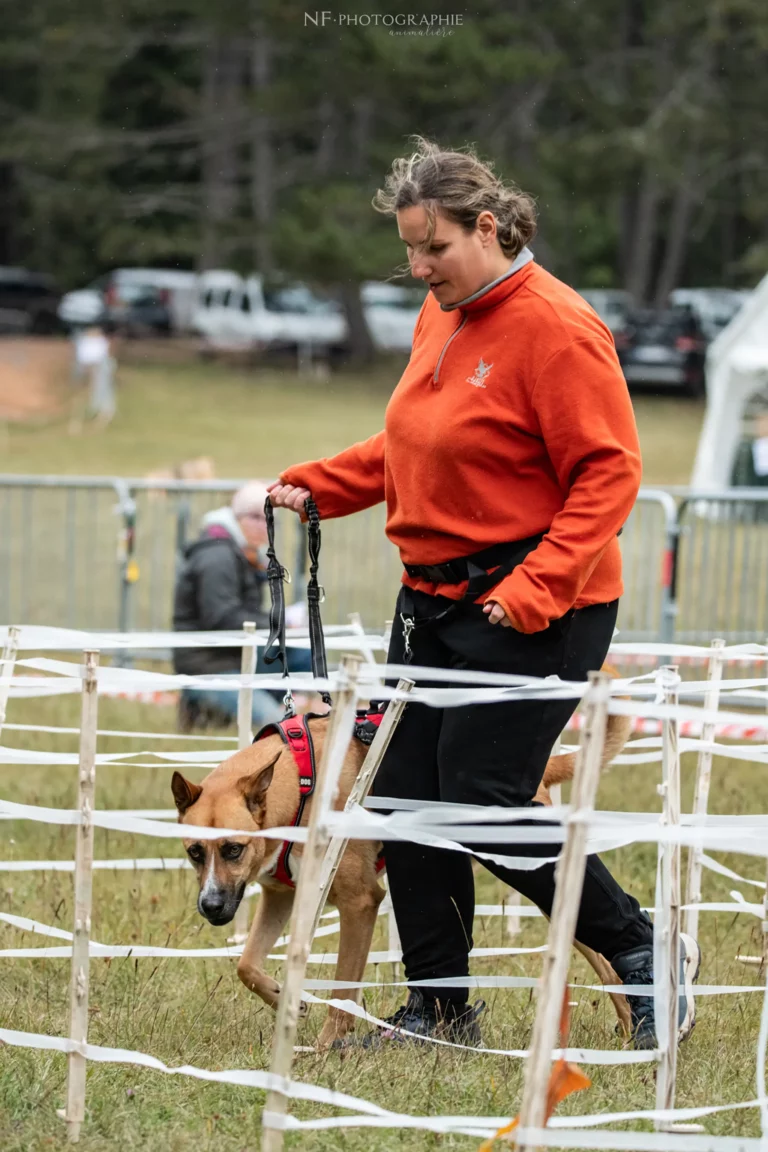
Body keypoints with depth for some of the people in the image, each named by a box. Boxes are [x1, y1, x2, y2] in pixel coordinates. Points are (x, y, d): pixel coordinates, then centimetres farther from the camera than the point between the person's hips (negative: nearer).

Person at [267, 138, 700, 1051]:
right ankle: (438, 1010, 17)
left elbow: (608, 473, -18)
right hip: (435, 599, 9)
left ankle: (646, 953, 8)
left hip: (532, 612, -9)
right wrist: (317, 485, 10)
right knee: (404, 798, 6)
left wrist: (537, 588, -26)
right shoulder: (442, 316, 10)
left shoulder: (554, 326, -16)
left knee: (483, 805, -10)